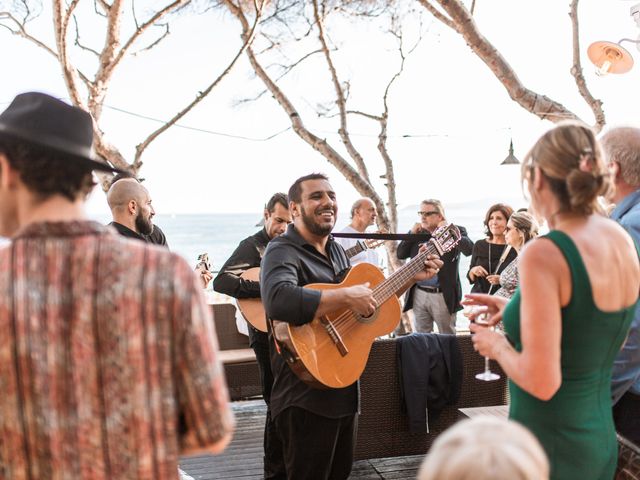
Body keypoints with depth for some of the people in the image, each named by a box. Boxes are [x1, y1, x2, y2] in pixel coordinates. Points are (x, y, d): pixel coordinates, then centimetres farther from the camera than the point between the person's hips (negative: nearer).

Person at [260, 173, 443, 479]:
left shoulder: (336, 249, 12)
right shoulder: (283, 252, -18)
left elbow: (371, 298, 24)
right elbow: (278, 300, -41)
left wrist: (412, 276, 15)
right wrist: (347, 297, -35)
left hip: (344, 388, 9)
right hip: (307, 397, -9)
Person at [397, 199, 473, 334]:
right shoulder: (418, 233, 10)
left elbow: (469, 249, -19)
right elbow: (400, 254, 7)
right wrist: (412, 233, -3)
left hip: (443, 295, -4)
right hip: (419, 294, 4)